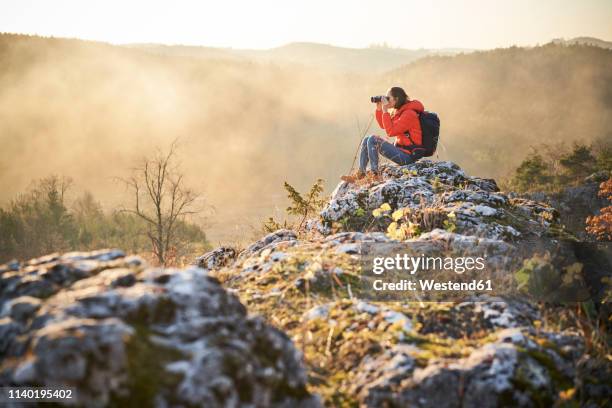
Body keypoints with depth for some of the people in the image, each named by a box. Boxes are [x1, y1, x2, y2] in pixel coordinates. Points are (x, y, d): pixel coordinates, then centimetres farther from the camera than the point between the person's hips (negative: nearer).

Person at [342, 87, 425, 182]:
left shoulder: (409, 114, -18)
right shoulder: (400, 111, 12)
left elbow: (390, 132, -24)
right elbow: (383, 125, 21)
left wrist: (385, 111, -19)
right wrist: (379, 109, 7)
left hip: (407, 155, -10)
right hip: (401, 149, 10)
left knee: (373, 139, -19)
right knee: (366, 140, 8)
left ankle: (374, 174, -15)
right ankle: (360, 173, 1)